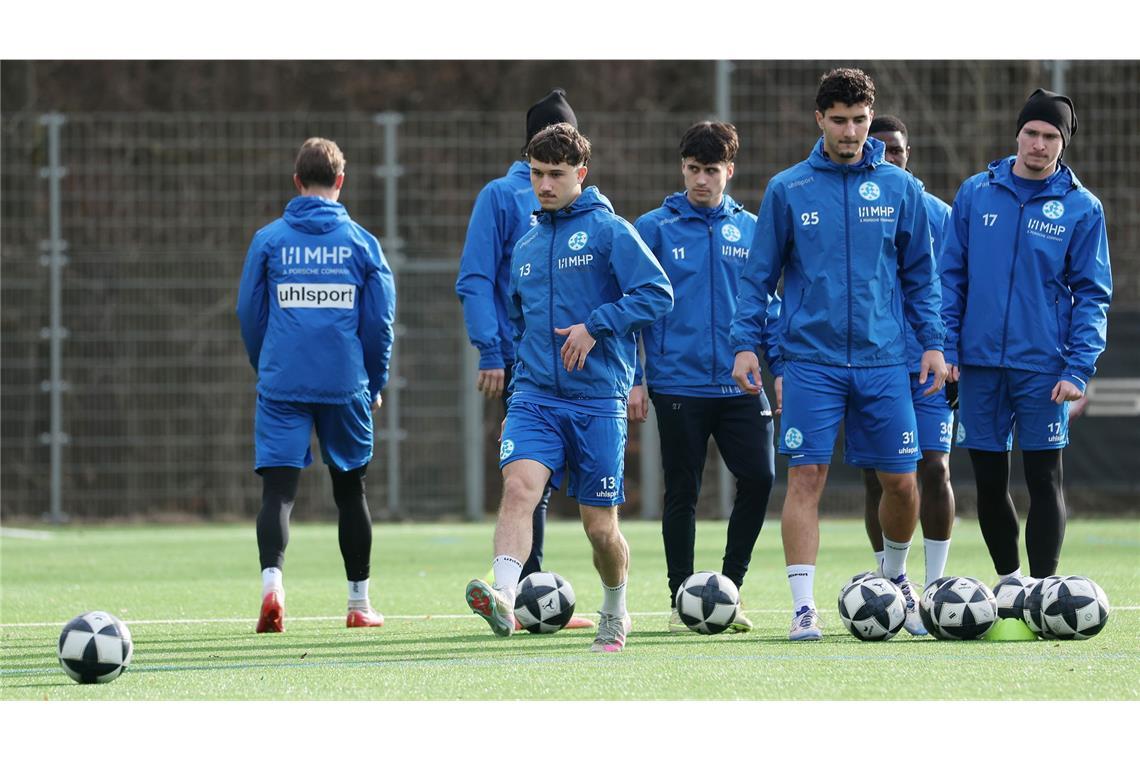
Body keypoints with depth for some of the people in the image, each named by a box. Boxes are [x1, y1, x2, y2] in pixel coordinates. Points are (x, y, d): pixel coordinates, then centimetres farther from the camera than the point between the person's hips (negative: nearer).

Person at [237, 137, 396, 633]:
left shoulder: (269, 240, 2)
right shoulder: (361, 242, 2)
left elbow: (249, 314, 7)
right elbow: (380, 319, 4)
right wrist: (374, 384, 16)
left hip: (282, 385, -1)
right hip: (345, 385, 1)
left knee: (278, 489, -6)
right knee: (350, 489, 14)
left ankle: (272, 582, -29)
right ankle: (359, 602, 20)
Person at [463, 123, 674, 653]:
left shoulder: (609, 231, -2)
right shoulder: (525, 248, 16)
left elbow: (657, 294, -11)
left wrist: (596, 325, -18)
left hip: (597, 400, -3)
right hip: (535, 397, 3)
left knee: (600, 525, 4)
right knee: (519, 486, -23)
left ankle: (615, 613, 29)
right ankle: (503, 598, -40)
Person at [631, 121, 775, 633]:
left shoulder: (750, 230, 9)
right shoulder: (655, 229, 2)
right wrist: (633, 379, -3)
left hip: (741, 384, 2)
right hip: (679, 383, -2)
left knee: (759, 477, -9)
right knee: (682, 494, 2)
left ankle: (730, 585, 7)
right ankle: (682, 600, 11)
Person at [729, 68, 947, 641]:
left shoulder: (899, 189, 6)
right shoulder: (787, 190, 3)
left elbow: (920, 275, 12)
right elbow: (759, 276, 7)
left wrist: (932, 341, 4)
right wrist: (746, 342, -2)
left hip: (882, 360, 2)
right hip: (809, 359, -2)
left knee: (900, 481, 4)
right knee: (806, 476, -9)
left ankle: (893, 575, 31)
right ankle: (803, 605, -6)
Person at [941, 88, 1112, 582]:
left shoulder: (1081, 208, 0)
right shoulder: (975, 194, 6)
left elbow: (1092, 295, 0)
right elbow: (951, 276, 9)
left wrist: (1078, 370, -10)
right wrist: (946, 349, 1)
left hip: (1043, 369, -2)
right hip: (980, 365, 2)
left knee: (1044, 480, -3)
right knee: (989, 482, 8)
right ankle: (1008, 581, 24)